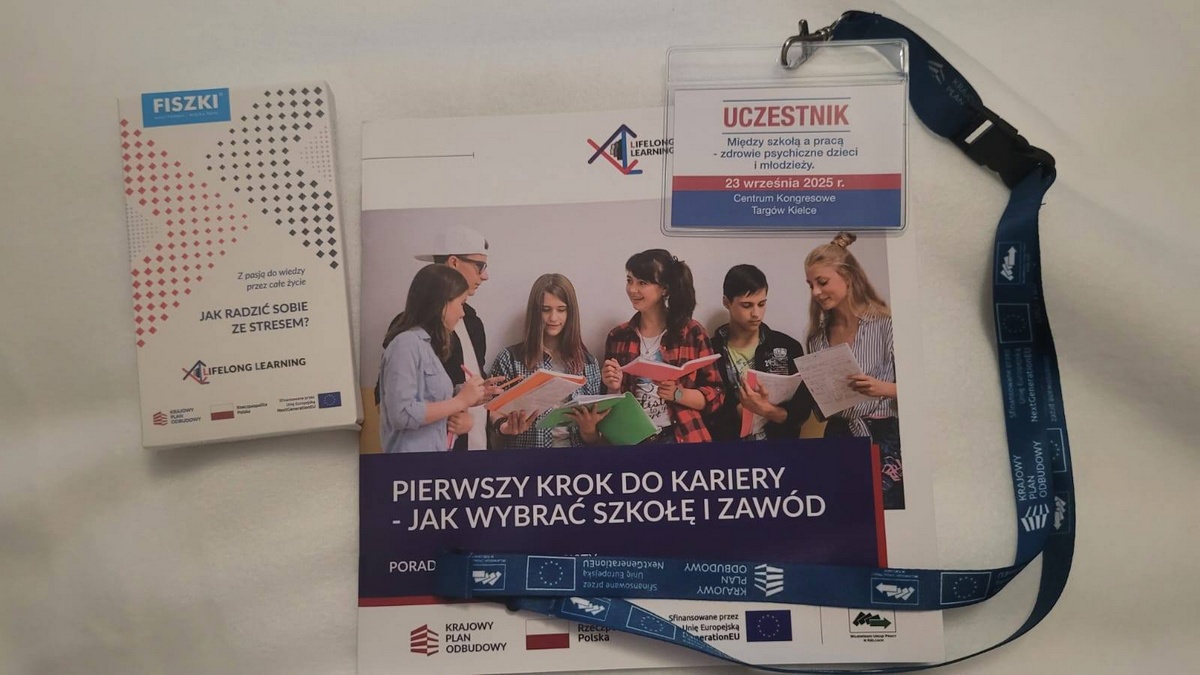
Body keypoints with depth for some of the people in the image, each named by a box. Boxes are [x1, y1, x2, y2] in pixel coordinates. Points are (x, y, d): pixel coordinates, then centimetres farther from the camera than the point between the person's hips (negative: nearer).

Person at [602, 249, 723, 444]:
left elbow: (715, 395, 1)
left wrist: (677, 394, -14)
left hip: (680, 436, -2)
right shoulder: (618, 336, 7)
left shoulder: (692, 332, 0)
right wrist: (614, 388, -5)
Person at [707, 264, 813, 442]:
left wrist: (769, 411, -14)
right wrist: (739, 411, -16)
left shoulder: (788, 347, 6)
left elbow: (802, 409, 3)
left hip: (779, 437, 1)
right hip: (727, 439, -1)